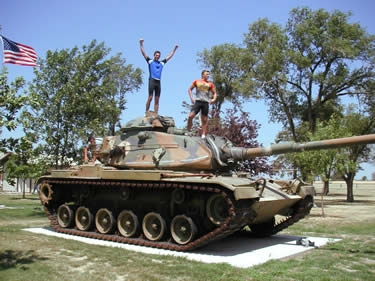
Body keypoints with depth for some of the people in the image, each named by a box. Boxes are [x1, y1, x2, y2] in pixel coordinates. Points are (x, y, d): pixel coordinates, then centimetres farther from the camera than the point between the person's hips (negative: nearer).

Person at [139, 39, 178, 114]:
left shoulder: (162, 63, 21)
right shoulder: (150, 61, 11)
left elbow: (170, 56, 29)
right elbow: (143, 53, 4)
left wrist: (174, 49, 32)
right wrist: (141, 44, -3)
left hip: (158, 82, 5)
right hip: (152, 81, -4)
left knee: (157, 100, 1)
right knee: (150, 98, -11)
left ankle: (156, 114, 0)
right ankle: (146, 113, -6)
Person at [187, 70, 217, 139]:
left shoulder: (210, 84, 11)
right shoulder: (196, 81, 9)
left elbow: (214, 93, 16)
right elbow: (190, 89, 14)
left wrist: (214, 99, -4)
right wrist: (191, 98, 0)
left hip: (206, 102, 1)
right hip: (197, 101, -1)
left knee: (204, 119, 1)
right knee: (190, 116, -15)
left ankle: (203, 134, 6)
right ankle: (188, 131, -2)